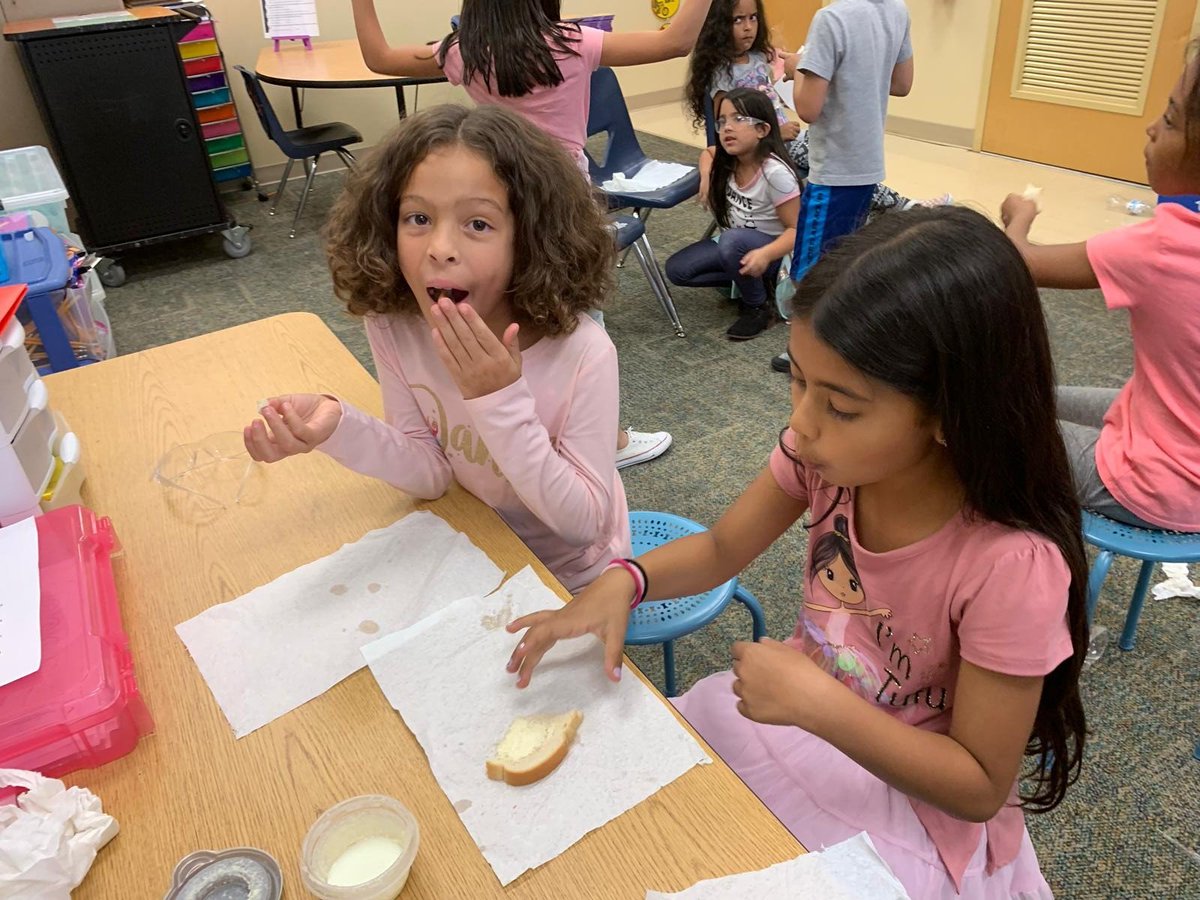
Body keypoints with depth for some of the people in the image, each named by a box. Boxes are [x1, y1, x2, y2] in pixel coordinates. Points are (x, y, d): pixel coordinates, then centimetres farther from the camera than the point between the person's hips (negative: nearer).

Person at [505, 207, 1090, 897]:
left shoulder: (1010, 565, -32)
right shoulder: (829, 451, -18)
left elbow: (981, 787, -20)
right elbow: (721, 549, -3)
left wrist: (818, 704, -31)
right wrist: (622, 582, -21)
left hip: (912, 796, -4)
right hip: (812, 705, 5)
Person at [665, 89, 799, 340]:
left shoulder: (775, 172, -25)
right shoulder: (727, 161, -5)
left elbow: (798, 229, -23)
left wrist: (765, 254, -40)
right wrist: (706, 175, -2)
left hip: (773, 249, -7)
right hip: (737, 244, 7)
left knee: (733, 241, -38)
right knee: (677, 269, -8)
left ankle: (759, 307, -13)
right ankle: (754, 281, 2)